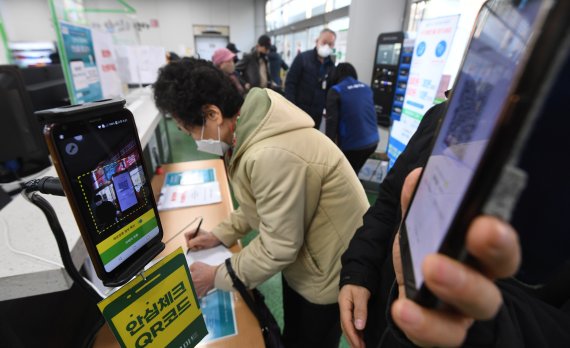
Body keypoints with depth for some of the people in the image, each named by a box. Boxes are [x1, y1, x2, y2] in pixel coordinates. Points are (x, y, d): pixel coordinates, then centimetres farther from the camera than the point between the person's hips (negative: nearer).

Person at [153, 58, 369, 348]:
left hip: (329, 269, -7)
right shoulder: (252, 129, -5)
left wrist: (217, 277, -13)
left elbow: (278, 248, -27)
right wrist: (222, 234, 6)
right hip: (303, 254, 8)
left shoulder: (272, 155, -37)